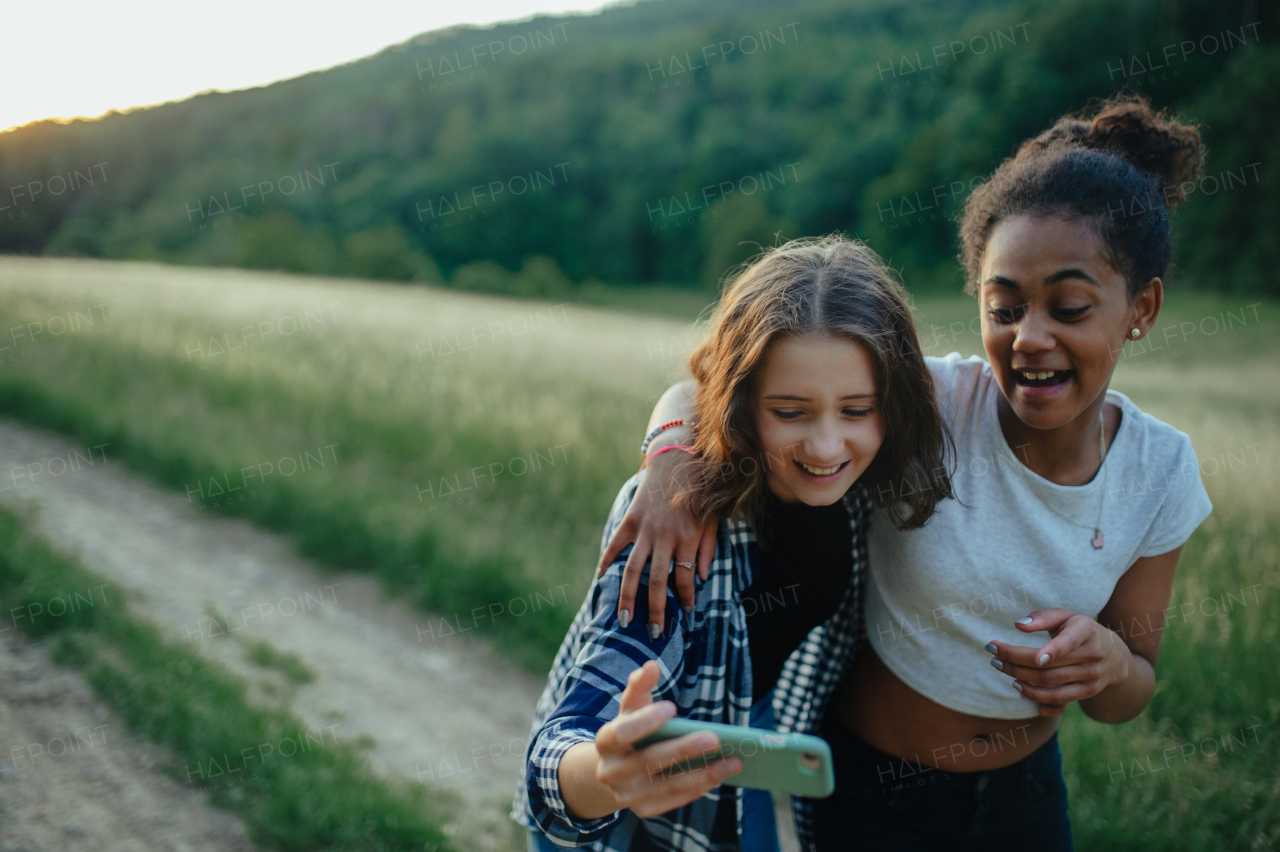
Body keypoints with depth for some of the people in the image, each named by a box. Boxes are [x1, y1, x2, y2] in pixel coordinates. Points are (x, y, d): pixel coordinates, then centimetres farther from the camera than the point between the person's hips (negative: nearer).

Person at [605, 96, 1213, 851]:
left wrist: (1108, 664, -24)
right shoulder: (927, 402, -22)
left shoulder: (1164, 472, -11)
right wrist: (675, 459, -38)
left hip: (1025, 791, 3)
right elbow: (700, 393, -16)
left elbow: (1128, 699, -1)